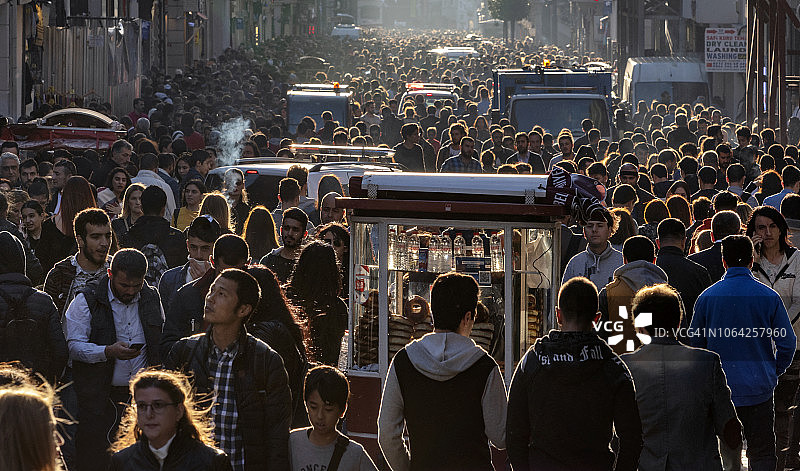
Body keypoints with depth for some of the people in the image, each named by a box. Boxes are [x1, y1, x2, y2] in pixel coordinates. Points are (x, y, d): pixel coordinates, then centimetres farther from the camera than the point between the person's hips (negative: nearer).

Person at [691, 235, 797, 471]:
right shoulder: (768, 296, -6)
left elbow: (695, 342, 5)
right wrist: (774, 372, 13)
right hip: (759, 387, -1)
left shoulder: (707, 297, -3)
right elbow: (787, 343, -4)